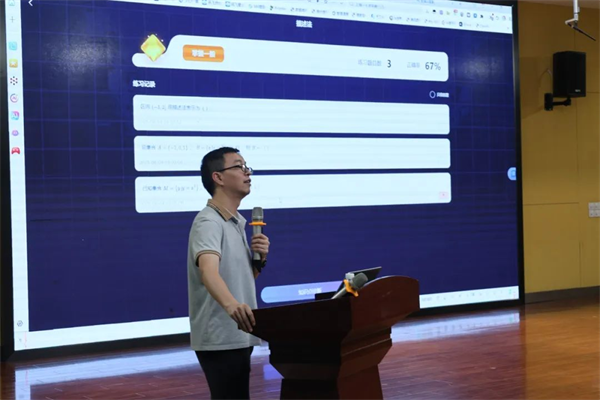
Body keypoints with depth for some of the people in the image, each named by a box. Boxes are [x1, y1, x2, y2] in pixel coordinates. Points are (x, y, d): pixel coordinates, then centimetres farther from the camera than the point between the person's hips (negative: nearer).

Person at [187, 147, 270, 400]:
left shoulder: (237, 222, 12)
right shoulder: (209, 222, -18)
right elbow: (208, 270, -37)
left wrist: (260, 258, -1)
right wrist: (231, 304, -55)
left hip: (237, 335, 10)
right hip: (220, 338, -10)